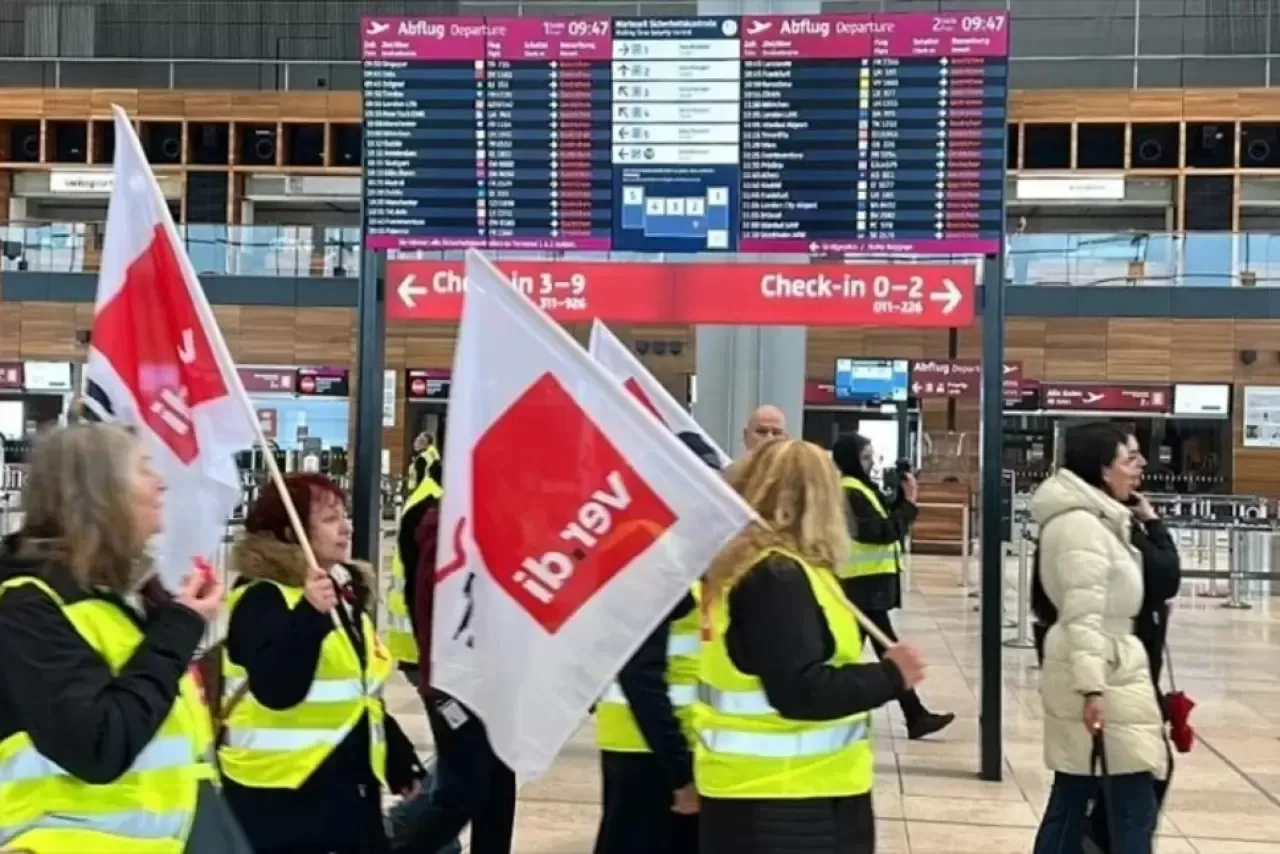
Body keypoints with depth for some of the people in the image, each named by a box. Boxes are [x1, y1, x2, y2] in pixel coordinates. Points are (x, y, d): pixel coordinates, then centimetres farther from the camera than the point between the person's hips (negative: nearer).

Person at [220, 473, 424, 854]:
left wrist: (403, 765, 19)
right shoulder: (263, 597, -13)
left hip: (350, 787, 8)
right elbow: (276, 690, -28)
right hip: (281, 795, -8)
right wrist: (308, 614, -37)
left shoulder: (348, 591, 13)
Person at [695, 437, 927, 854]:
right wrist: (890, 676, -15)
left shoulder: (743, 563, 10)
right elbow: (800, 692, -24)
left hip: (754, 787, 10)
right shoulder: (776, 575, -20)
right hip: (780, 797, -10)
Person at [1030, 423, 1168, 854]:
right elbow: (1084, 616, -24)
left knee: (1073, 795, 13)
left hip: (1108, 668, 10)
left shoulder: (1095, 520, 14)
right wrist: (1092, 688, -26)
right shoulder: (1081, 525, -17)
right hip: (1096, 673, -10)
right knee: (1134, 806, -7)